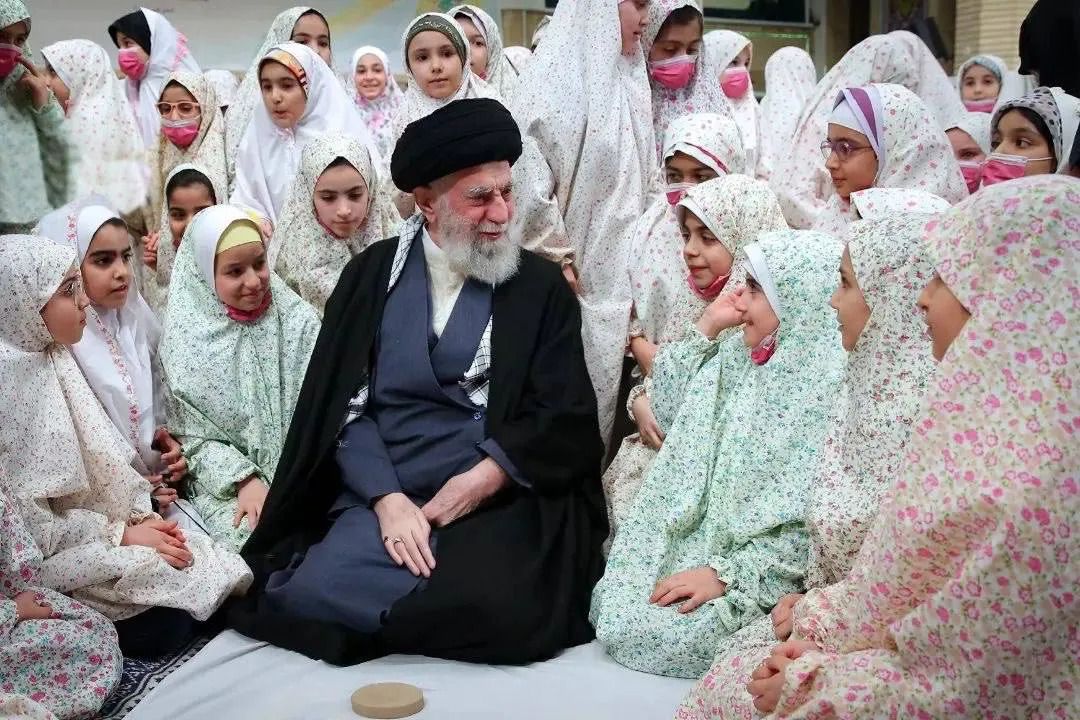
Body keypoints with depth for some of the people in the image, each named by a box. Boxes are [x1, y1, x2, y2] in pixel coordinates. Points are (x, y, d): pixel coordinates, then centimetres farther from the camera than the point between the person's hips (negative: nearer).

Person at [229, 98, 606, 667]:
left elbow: (565, 418, 0)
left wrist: (480, 482, -14)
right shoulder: (372, 274, 8)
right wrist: (388, 498, -13)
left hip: (499, 503, -1)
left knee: (501, 613, -30)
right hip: (381, 498, 1)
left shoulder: (541, 286, 5)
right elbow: (344, 403, 2)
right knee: (309, 593, -24)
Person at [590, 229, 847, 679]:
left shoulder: (835, 386, -18)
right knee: (607, 605, -6)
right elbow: (669, 410, 15)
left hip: (758, 572, -7)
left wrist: (726, 574, -20)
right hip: (689, 540, 7)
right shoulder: (738, 354, 7)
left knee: (643, 634, -18)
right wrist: (706, 329, 4)